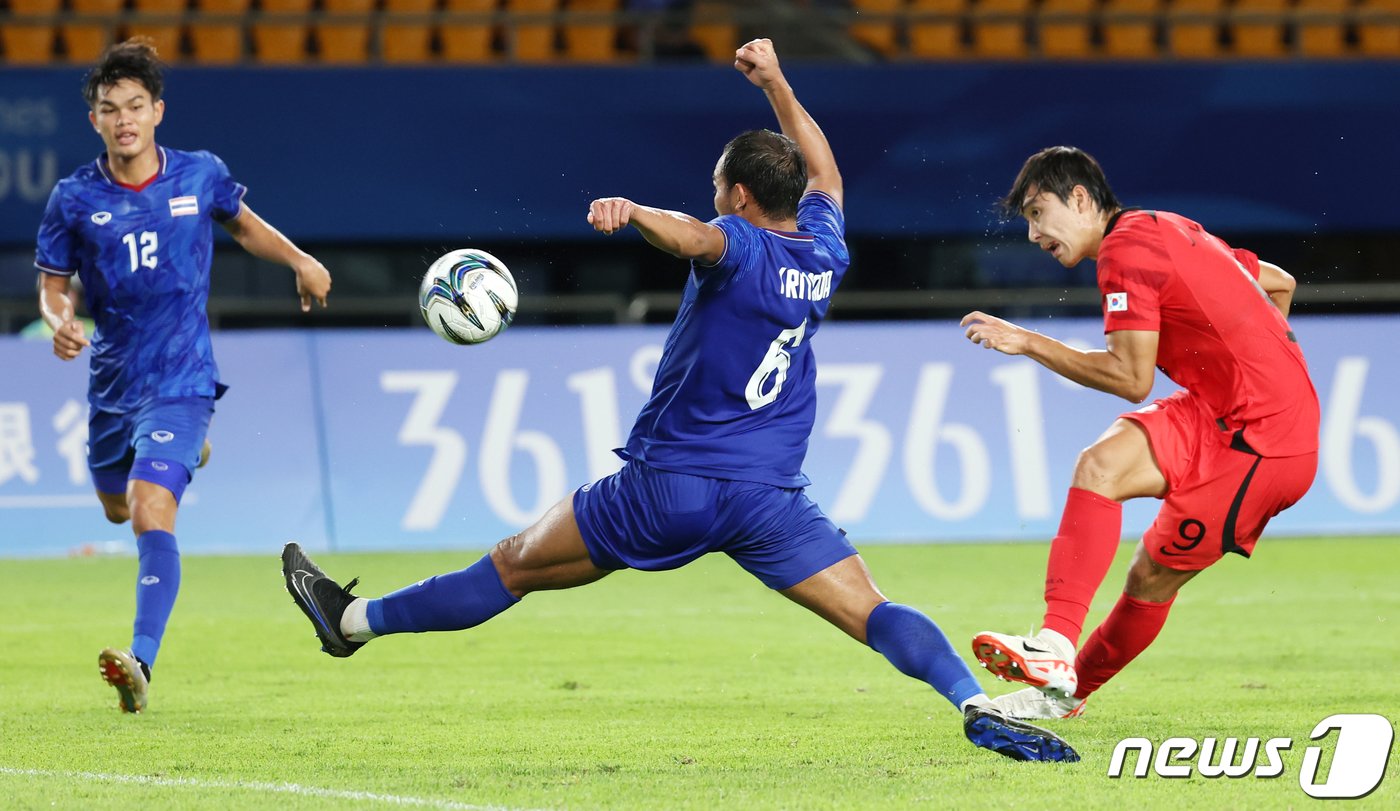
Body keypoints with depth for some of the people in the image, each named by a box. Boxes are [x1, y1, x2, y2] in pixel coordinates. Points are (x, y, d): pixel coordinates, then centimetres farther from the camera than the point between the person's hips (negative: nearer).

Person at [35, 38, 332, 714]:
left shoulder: (201, 175, -5)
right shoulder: (74, 199, -6)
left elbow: (243, 225, 17)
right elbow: (53, 284, 4)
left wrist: (299, 261, 3)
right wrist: (59, 323, -18)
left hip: (181, 381, -4)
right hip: (112, 383, 4)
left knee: (150, 513, -22)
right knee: (117, 508, 26)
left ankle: (141, 661, -29)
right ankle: (183, 456, 64)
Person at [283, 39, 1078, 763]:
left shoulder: (742, 248, -9)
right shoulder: (825, 255, 9)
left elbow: (694, 235, -35)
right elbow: (823, 174, 29)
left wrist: (633, 212, -53)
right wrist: (777, 85, 35)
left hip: (669, 486, -4)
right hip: (771, 497, 4)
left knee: (516, 565, 9)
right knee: (875, 614, -5)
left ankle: (354, 620, 21)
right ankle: (980, 706, -29)